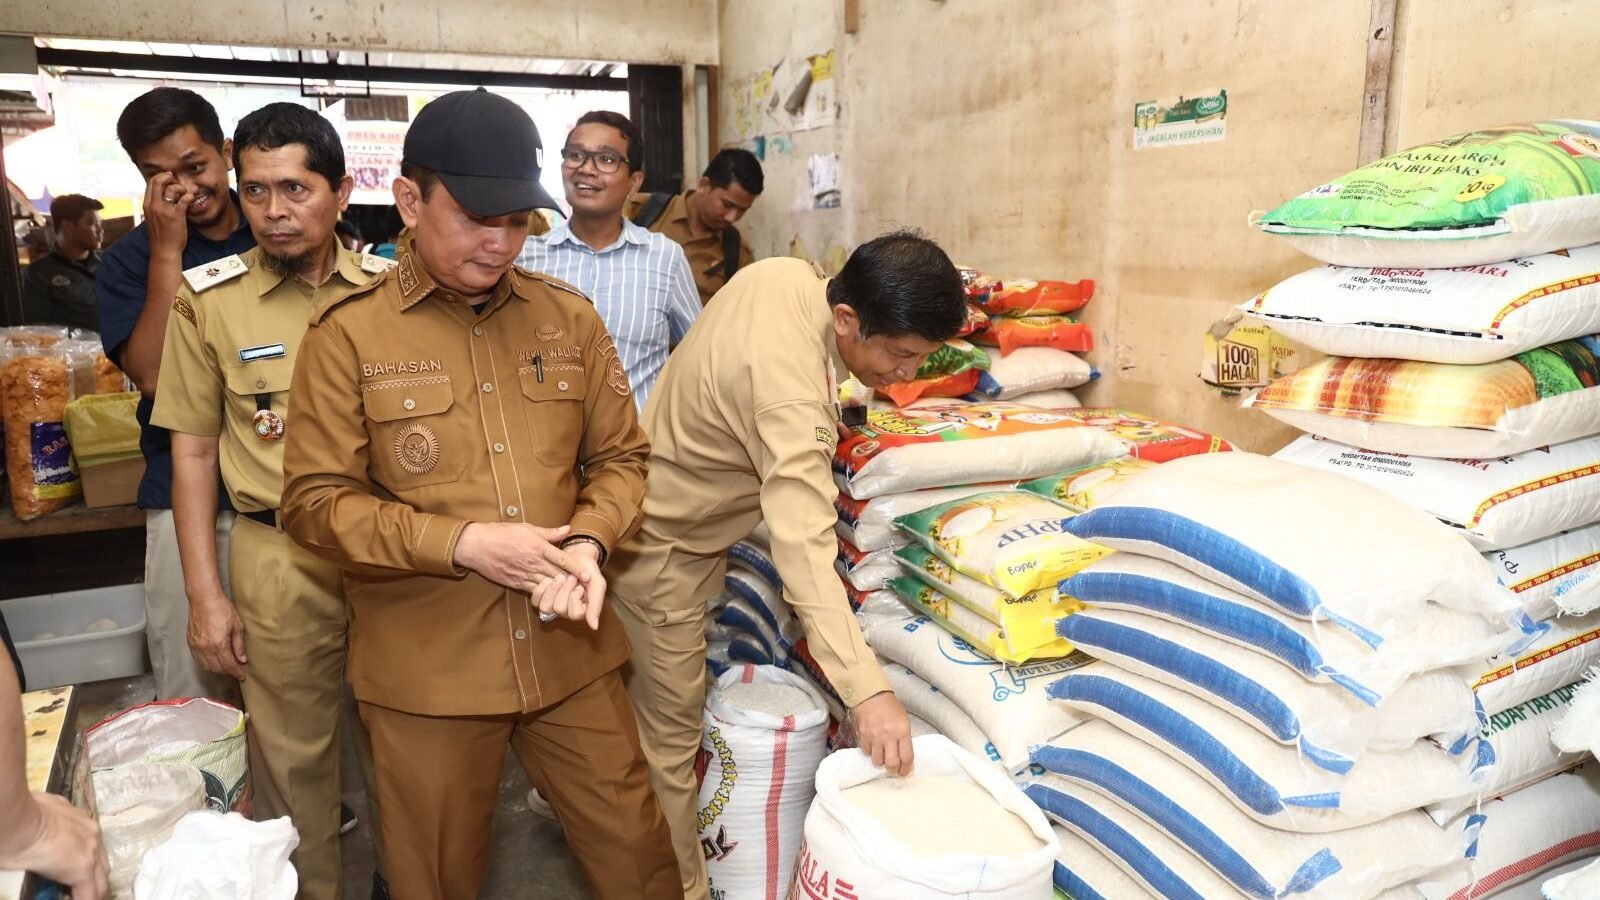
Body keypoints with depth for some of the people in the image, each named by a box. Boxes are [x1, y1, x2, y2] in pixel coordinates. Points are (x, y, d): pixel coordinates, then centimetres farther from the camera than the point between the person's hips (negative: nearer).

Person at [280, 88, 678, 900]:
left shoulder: (569, 318, 3)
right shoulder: (348, 333, -6)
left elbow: (620, 457, 7)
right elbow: (315, 501, -7)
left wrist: (588, 542, -12)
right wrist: (460, 543, -18)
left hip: (569, 652, 3)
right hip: (425, 670, -2)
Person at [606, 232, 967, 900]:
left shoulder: (782, 272, -10)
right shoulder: (791, 391, -37)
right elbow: (805, 551, -44)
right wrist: (867, 690, -47)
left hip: (652, 509, 9)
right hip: (663, 549, -9)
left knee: (640, 702, 25)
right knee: (670, 738, 5)